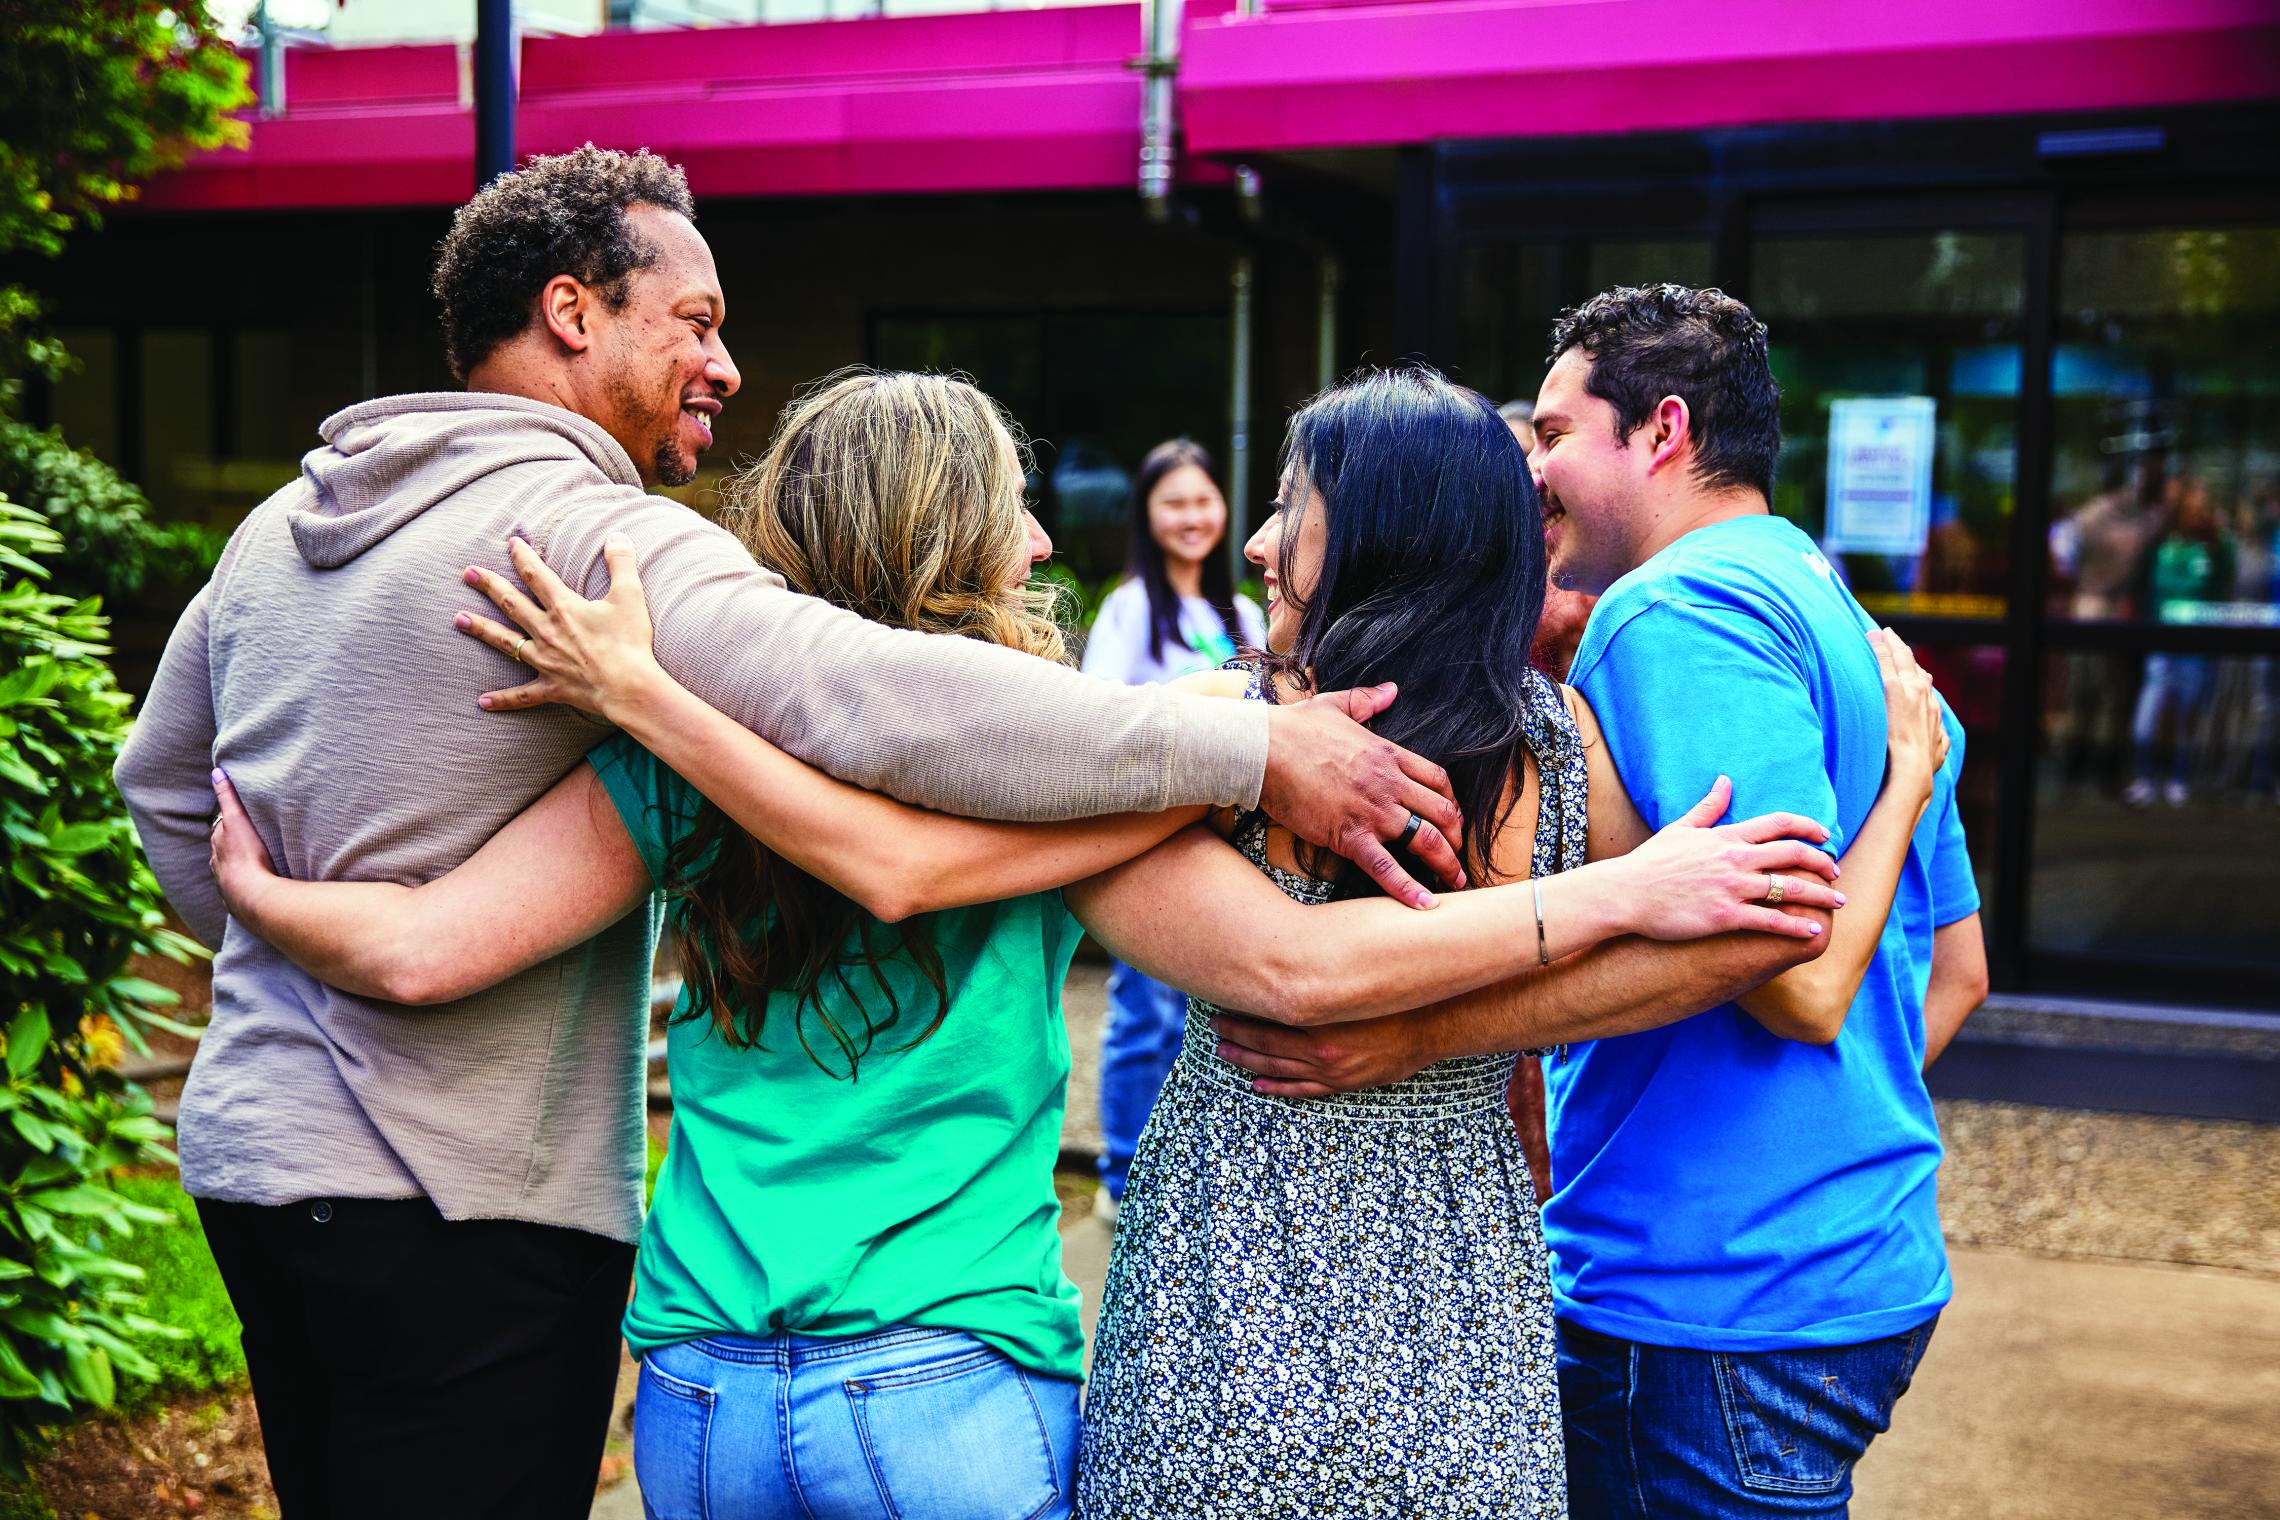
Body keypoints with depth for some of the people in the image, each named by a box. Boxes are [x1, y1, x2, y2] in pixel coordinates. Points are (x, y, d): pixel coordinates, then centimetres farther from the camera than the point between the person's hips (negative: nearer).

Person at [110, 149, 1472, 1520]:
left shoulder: (280, 525, 11)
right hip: (456, 1201, -9)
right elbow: (866, 695, -32)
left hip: (250, 1145, 10)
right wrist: (1258, 751, -31)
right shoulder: (581, 526, -18)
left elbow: (166, 786, 24)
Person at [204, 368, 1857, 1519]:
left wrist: (257, 893, 20)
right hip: (951, 1387, -3)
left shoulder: (675, 772, 1)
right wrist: (1624, 892, -9)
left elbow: (416, 950, -2)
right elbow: (1296, 966, -15)